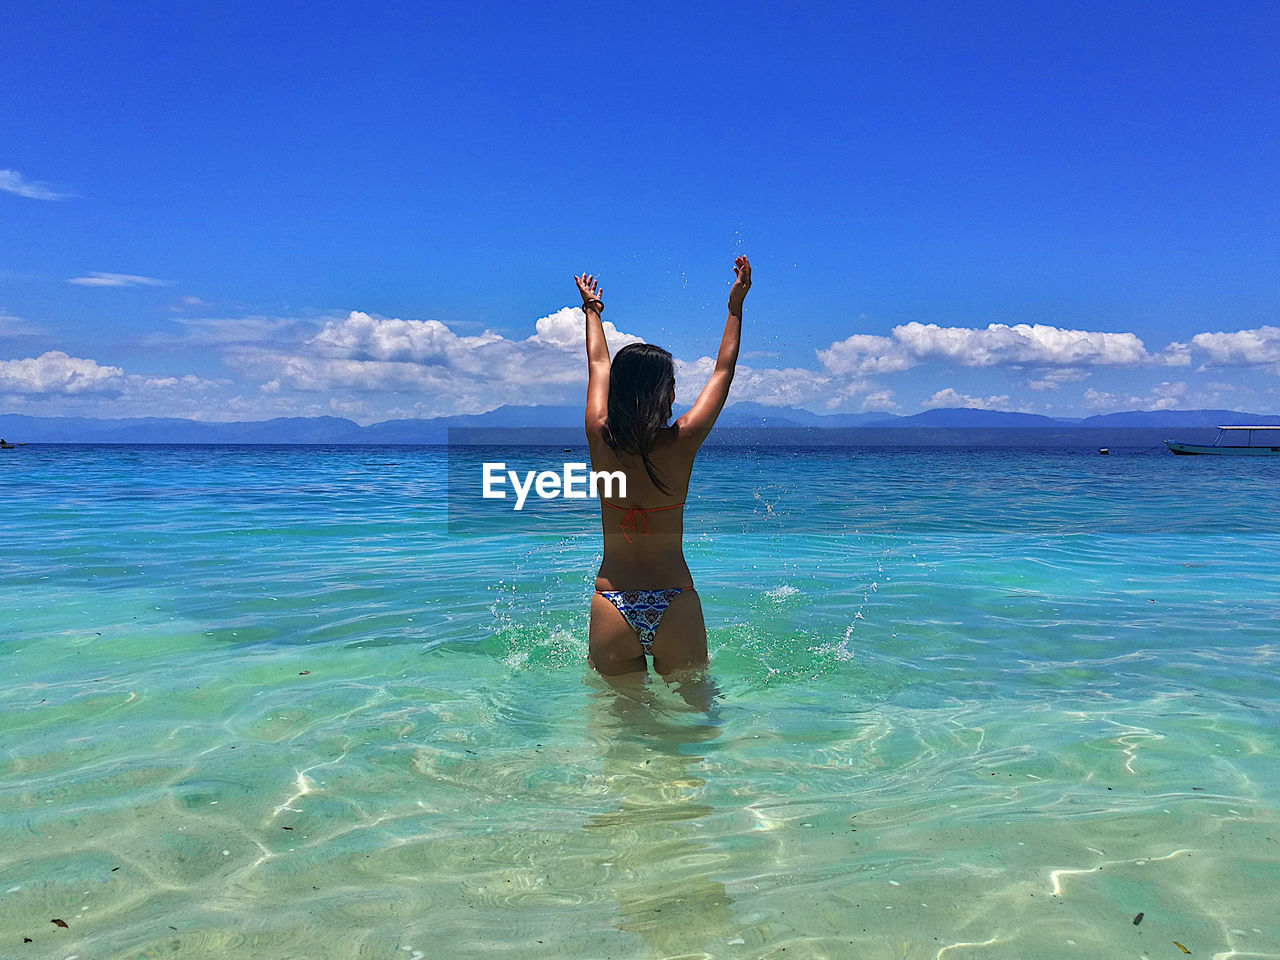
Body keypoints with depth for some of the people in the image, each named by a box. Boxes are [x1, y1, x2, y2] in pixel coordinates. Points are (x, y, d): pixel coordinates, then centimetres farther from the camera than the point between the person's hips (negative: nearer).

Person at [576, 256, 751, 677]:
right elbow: (723, 370, 5)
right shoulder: (681, 443, -11)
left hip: (611, 607, 2)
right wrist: (736, 306, 17)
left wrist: (592, 309, 32)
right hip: (676, 607, -2)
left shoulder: (600, 439, -4)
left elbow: (599, 365, 15)